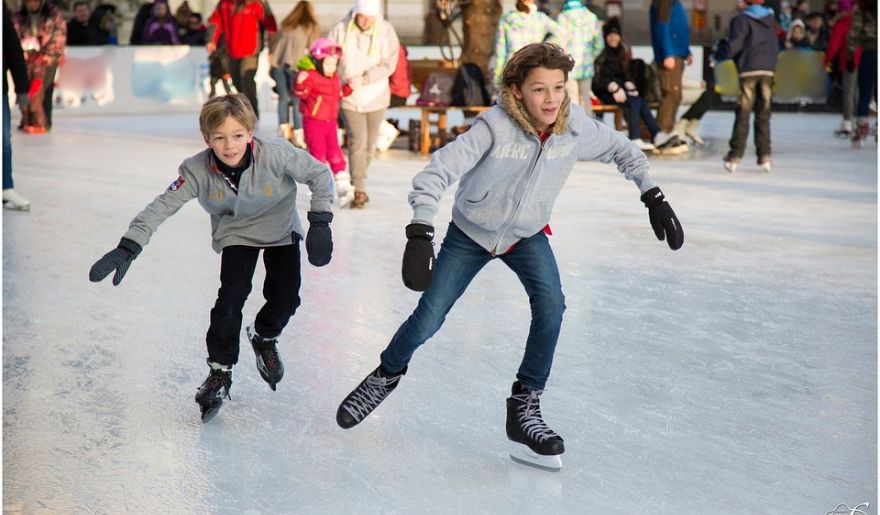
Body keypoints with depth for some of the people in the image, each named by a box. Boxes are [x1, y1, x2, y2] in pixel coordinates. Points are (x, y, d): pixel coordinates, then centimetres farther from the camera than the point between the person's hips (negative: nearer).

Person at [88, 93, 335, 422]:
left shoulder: (276, 155, -33)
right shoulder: (198, 171, -29)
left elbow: (319, 174, -22)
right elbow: (162, 206, -28)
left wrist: (320, 223, -27)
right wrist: (128, 247, -38)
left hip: (281, 229, 0)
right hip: (235, 233, 0)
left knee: (285, 297, -6)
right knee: (231, 295, -15)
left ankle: (264, 337, 28)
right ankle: (220, 371, 1)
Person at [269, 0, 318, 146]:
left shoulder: (286, 24, 21)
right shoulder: (310, 27, 9)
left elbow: (273, 42, 18)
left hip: (278, 62, 4)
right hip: (294, 63, -4)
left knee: (283, 97, 14)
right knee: (297, 100, 0)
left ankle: (284, 128, 13)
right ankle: (298, 134, -1)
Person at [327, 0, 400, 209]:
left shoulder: (386, 31, -6)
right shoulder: (339, 30, -7)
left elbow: (389, 65, -11)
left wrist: (362, 79, -20)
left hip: (376, 97, 2)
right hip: (350, 98, -2)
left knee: (370, 145, 12)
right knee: (358, 142, -13)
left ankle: (356, 183, 31)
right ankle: (359, 191, -8)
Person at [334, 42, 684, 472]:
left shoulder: (576, 126, -20)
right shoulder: (495, 126, -32)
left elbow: (620, 149, 1)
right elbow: (437, 172, -36)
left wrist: (653, 196, -4)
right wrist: (420, 234, -47)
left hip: (527, 235, 3)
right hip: (470, 233, -2)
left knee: (550, 305, -22)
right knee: (428, 319, 1)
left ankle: (524, 408, -7)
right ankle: (387, 375, 33)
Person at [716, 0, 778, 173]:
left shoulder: (741, 19, -5)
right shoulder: (770, 19, 14)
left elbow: (733, 46, -11)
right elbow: (775, 46, 18)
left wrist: (719, 51, 6)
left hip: (749, 71, -4)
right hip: (768, 71, 4)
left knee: (743, 114, -2)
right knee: (763, 115, 7)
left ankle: (735, 156, -2)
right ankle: (764, 155, 3)